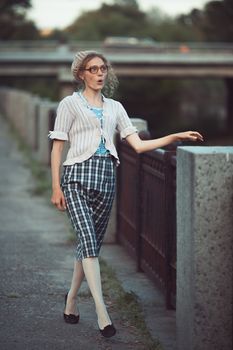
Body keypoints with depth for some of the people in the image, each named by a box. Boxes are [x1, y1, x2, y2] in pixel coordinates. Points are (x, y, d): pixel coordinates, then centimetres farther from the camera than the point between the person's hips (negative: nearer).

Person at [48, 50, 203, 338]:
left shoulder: (115, 107, 17)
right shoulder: (70, 104, 4)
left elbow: (138, 145, 11)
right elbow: (57, 147, 1)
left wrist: (176, 137, 2)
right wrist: (56, 187, -6)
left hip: (106, 178, 5)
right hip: (78, 175, -5)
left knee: (90, 243, 7)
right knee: (88, 240, -17)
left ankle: (71, 301, 25)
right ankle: (102, 313, -23)